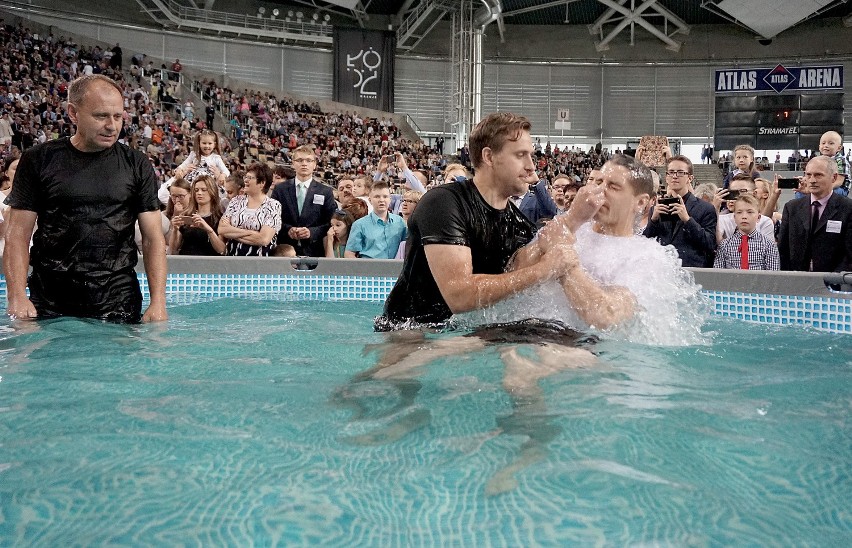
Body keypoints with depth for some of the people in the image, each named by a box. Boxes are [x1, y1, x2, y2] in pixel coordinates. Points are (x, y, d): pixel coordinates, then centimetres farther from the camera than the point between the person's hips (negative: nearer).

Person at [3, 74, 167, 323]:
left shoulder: (137, 165, 4)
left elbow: (153, 238, 1)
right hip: (49, 301, 0)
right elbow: (18, 234, 1)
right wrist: (17, 297, -13)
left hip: (118, 301, 0)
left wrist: (158, 302, -10)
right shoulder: (38, 160, 3)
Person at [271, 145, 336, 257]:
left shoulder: (326, 192, 5)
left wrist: (312, 232, -14)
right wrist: (287, 229, -12)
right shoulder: (280, 189, 8)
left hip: (313, 251, 0)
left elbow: (330, 223, 2)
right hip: (284, 250, 1)